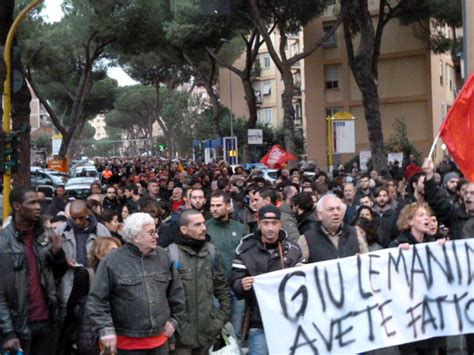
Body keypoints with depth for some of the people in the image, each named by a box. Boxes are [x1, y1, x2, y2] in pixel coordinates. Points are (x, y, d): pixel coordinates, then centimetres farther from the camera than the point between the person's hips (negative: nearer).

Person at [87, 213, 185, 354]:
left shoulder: (163, 256, 3)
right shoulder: (113, 261, -11)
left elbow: (176, 292, 13)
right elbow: (97, 299, -8)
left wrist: (175, 319, 10)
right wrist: (106, 329, -14)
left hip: (160, 339, 4)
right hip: (128, 342, -4)